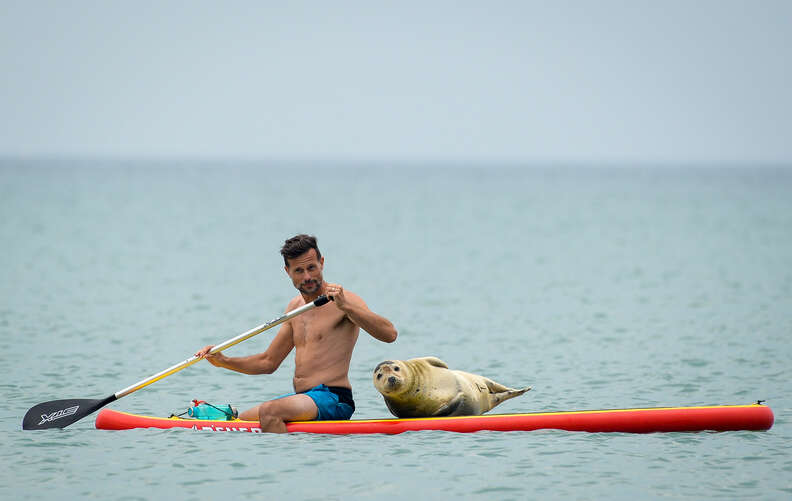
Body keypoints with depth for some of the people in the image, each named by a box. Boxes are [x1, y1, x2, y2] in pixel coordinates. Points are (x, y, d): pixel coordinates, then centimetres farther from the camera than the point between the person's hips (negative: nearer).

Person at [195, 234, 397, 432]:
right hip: (302, 398, 9)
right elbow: (268, 362, 25)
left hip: (334, 399, -9)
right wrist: (223, 361, 12)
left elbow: (390, 334, -23)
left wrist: (345, 306, -32)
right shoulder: (296, 306, 17)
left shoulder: (345, 300, -8)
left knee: (269, 411, -30)